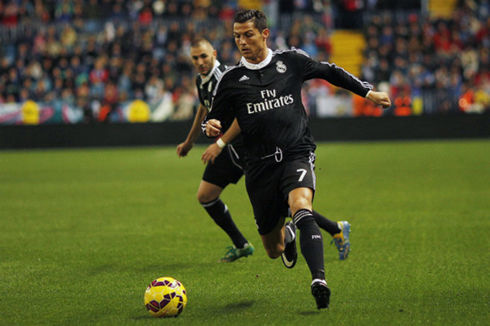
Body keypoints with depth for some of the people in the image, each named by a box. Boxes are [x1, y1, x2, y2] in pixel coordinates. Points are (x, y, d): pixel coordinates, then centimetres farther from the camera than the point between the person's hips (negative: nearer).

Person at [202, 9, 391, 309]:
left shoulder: (291, 61, 4)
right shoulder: (231, 80, 5)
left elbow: (329, 72, 19)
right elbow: (217, 121, 12)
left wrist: (368, 92, 19)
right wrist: (213, 128, -12)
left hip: (297, 153, -2)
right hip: (260, 166, 2)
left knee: (301, 207, -34)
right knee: (273, 250, 8)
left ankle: (319, 279, -43)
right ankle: (288, 235, 46)